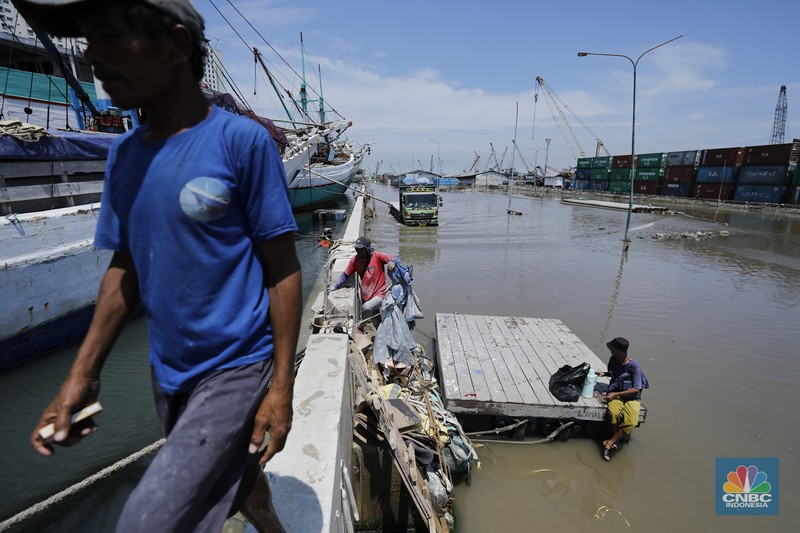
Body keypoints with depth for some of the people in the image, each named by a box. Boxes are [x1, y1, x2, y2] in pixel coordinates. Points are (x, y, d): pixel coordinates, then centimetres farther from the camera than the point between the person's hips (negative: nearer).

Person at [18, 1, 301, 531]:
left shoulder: (242, 140, -14)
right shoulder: (125, 153, 4)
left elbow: (283, 270, -14)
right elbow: (125, 269, 9)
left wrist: (282, 386, -13)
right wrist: (81, 377, 4)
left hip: (237, 368, -6)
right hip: (169, 372, 6)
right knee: (234, 477, 25)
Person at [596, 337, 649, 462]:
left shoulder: (633, 366, -17)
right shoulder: (613, 360, 0)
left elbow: (636, 389, -16)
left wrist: (615, 394, -19)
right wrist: (604, 374, 2)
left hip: (631, 397, -3)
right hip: (616, 393, 3)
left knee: (631, 422, -30)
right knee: (613, 412, -31)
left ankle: (609, 443, -15)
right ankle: (616, 441, -9)